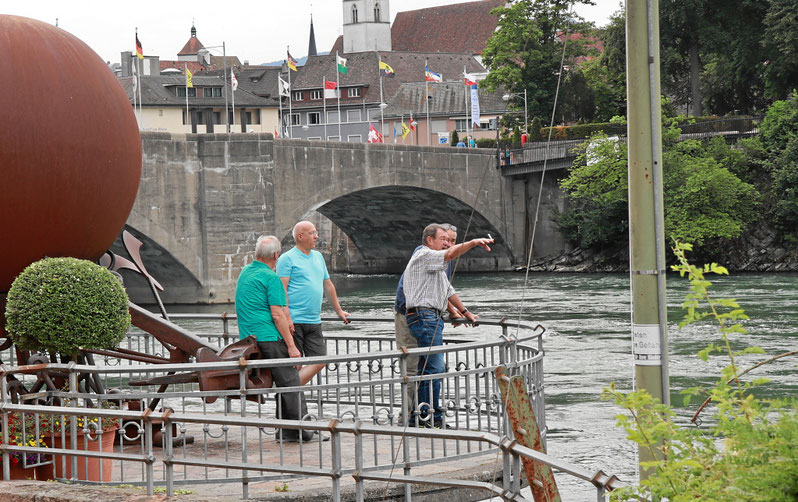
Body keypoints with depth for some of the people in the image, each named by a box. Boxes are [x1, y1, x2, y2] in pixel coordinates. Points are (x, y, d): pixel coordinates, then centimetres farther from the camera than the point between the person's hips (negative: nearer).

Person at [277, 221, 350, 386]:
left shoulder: (318, 257, 18)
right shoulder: (287, 259, -5)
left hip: (314, 322, 7)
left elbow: (328, 285, 28)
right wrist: (287, 318, -21)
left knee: (319, 361, -2)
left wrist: (339, 311, 31)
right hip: (294, 321, -7)